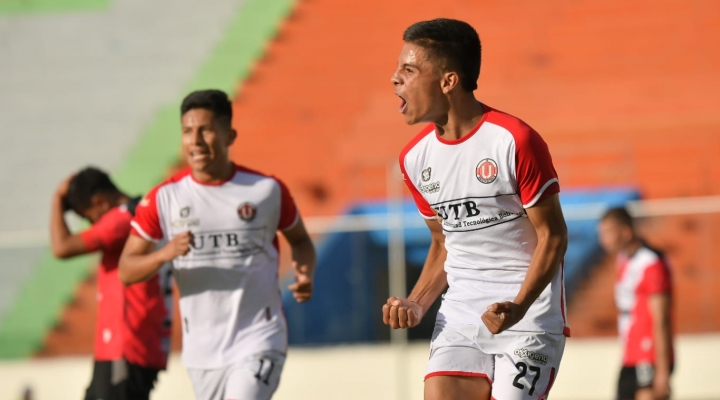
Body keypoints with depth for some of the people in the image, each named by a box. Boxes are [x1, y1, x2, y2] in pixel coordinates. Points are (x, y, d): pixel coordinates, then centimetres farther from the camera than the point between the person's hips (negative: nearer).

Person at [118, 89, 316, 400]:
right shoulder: (164, 199, -1)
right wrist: (165, 254, -22)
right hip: (201, 349, 3)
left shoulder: (267, 190, -2)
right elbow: (126, 270, -1)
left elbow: (299, 239, 15)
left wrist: (305, 274, -7)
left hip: (258, 341, -3)